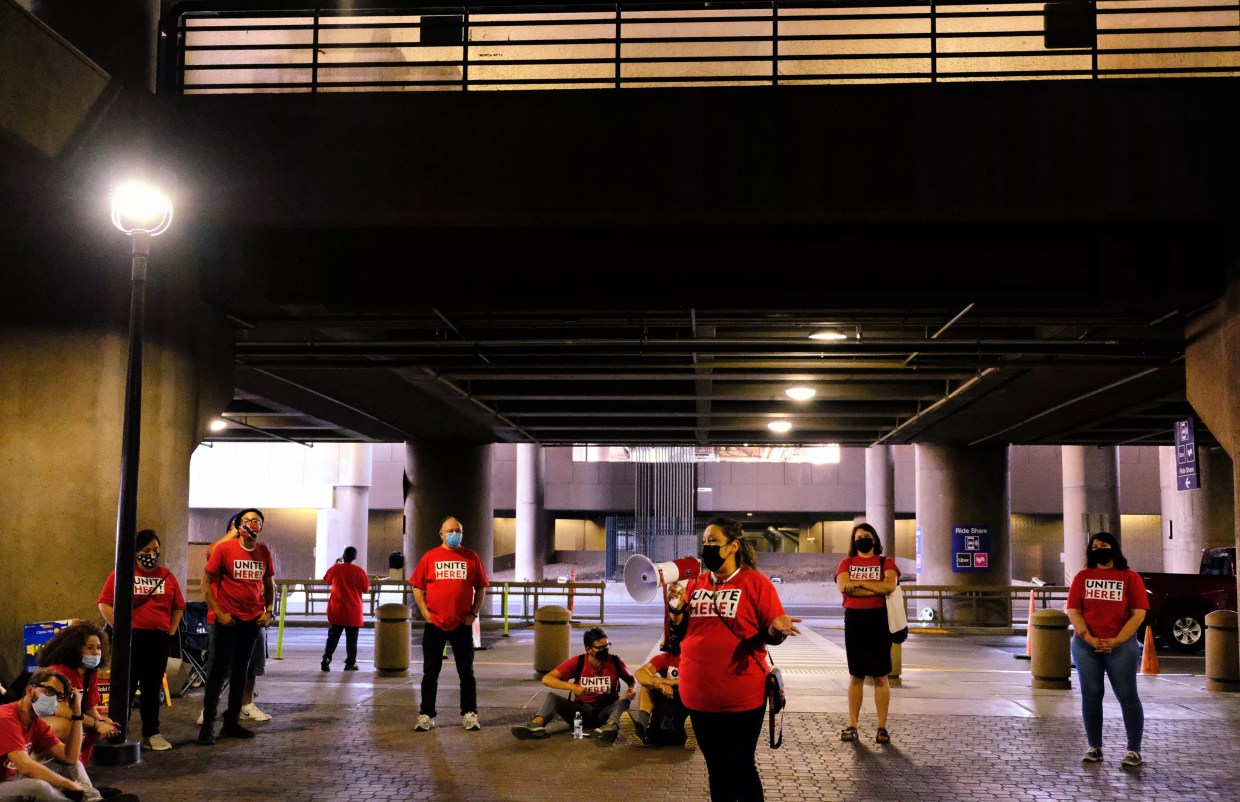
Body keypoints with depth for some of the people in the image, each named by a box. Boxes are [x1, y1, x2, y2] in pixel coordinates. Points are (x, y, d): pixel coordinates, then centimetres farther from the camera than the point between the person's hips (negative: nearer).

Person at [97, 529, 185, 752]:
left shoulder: (166, 575, 9)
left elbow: (178, 607, 14)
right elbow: (105, 604, -5)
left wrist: (171, 632, 5)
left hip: (159, 640, 4)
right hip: (132, 638, -4)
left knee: (152, 688, 10)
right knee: (126, 686, 2)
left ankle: (151, 734, 19)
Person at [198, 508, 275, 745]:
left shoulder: (264, 552, 5)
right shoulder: (223, 548, -8)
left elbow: (269, 585, 16)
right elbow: (207, 582, -6)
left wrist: (269, 612, 4)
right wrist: (219, 613, -11)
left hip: (253, 620, 5)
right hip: (227, 620, -5)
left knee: (241, 671, 11)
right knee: (219, 670, -3)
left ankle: (232, 723, 20)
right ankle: (207, 724, 4)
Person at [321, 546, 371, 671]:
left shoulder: (335, 569, -3)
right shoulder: (358, 571, -11)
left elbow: (326, 579, 18)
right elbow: (366, 589, -5)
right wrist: (367, 580, 13)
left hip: (336, 610, 2)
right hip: (353, 612, -2)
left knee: (333, 636, 10)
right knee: (351, 639, 7)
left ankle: (326, 658, -4)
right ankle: (350, 663, 8)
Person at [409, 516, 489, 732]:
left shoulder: (471, 557, 4)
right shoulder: (430, 557, 2)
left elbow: (481, 587, 8)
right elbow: (417, 587, 4)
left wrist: (474, 613, 0)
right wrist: (425, 613, -4)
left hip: (462, 625, 0)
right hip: (434, 624, 0)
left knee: (466, 672, 6)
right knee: (430, 672, 6)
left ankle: (469, 714, 14)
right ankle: (426, 715, 14)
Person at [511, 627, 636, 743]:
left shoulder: (615, 662, -8)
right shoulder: (577, 662, -10)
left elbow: (632, 679, 13)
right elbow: (546, 679, -16)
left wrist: (632, 689, -11)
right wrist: (572, 686, -29)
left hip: (606, 712, 0)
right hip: (581, 710, 0)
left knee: (624, 701, -30)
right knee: (550, 696, -20)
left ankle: (611, 726, -60)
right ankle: (537, 724, -49)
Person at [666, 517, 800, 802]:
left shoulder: (756, 583, -8)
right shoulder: (696, 584, 8)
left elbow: (772, 633, -6)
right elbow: (681, 632, 12)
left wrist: (776, 629, -28)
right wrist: (676, 605, -6)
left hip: (740, 697, -5)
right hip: (699, 693, 5)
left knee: (741, 768, 4)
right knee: (715, 766, 16)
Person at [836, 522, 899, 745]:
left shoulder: (886, 563, 6)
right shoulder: (846, 563, 9)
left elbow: (890, 585, -13)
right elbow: (843, 587, -9)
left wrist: (859, 583, -10)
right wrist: (876, 589, -11)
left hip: (879, 620, -1)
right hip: (854, 620, 1)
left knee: (880, 677, 2)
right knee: (855, 676, 7)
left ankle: (882, 727, 7)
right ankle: (852, 725, 11)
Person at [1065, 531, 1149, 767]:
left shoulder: (1130, 577, 2)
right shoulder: (1083, 577, 8)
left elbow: (1139, 613, -4)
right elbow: (1073, 611, 2)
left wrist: (1116, 641, -12)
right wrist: (1089, 639, -11)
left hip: (1121, 645, -2)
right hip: (1085, 645, 2)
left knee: (1127, 696, -2)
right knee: (1091, 695, 4)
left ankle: (1134, 750, 4)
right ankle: (1094, 747, 12)